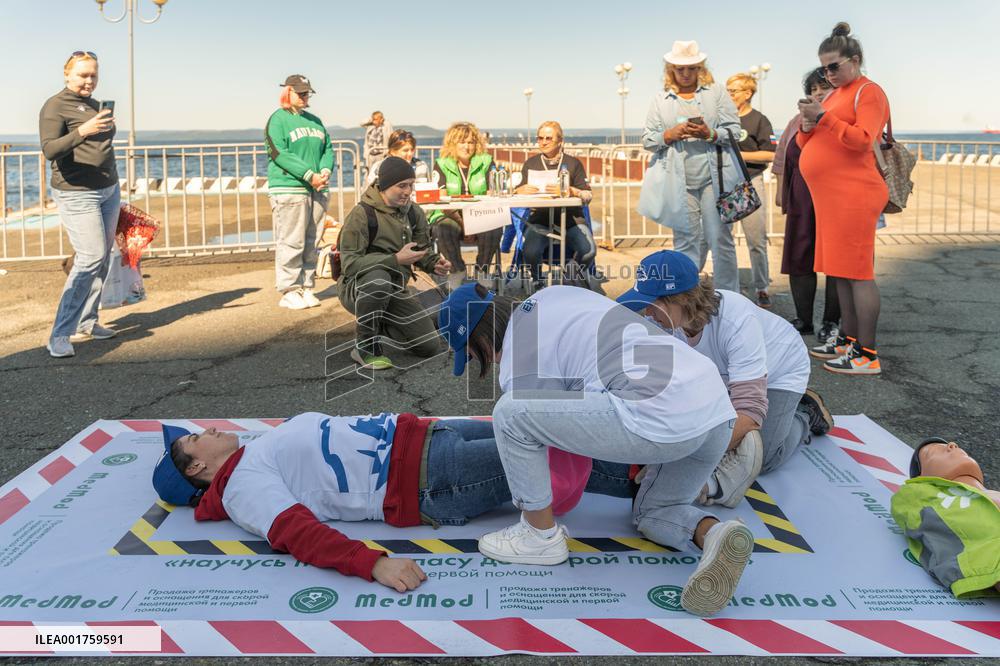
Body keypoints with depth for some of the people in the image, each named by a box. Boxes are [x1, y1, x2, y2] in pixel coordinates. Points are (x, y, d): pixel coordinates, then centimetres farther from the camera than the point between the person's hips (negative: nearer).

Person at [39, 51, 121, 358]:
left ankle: (86, 323, 12)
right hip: (77, 194, -8)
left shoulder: (94, 104, 16)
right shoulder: (55, 106, -7)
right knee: (90, 258, -16)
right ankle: (60, 334, -12)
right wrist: (82, 131, -35)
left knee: (102, 259, 4)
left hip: (109, 190, 8)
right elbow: (49, 150, -21)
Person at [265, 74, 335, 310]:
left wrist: (325, 171, -5)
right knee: (290, 242, -7)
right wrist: (309, 175, -18)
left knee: (310, 242, 9)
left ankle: (307, 287, 16)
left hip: (317, 190, 7)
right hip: (288, 189, -7)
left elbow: (328, 148, 17)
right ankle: (289, 292, -2)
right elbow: (280, 154, -12)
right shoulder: (277, 119, -2)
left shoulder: (314, 121, 19)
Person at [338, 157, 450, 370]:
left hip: (395, 291, 6)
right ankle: (365, 347, -19)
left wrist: (434, 263, -11)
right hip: (357, 288, -6)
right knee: (378, 279, -43)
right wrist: (396, 260, -31)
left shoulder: (414, 213, 1)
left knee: (430, 347, -3)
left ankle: (383, 323, 24)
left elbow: (422, 250, 14)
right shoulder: (362, 214, -19)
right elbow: (350, 264, -26)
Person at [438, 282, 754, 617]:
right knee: (653, 513, 32)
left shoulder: (516, 370, 1)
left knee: (509, 413, -3)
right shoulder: (553, 295, 22)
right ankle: (713, 534, -2)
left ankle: (541, 535, 11)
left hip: (662, 420, -9)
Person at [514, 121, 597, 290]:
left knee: (588, 252, -25)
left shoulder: (573, 163, 10)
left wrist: (568, 190, -17)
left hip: (570, 218, 0)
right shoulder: (530, 163, 16)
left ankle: (570, 278, 9)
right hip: (539, 219, 0)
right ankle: (538, 283, 5)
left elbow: (588, 196, 3)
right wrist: (522, 190, -9)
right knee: (531, 253, -30)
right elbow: (516, 192, 16)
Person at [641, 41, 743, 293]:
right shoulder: (661, 99, 14)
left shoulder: (716, 92, 11)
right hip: (680, 184, 1)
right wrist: (670, 134, -9)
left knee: (720, 240, -2)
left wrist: (710, 134, -13)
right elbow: (647, 140, 10)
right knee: (686, 242, 2)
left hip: (714, 179, -1)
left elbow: (734, 130, 6)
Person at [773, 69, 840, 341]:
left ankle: (831, 321, 9)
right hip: (802, 200, 4)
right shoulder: (798, 121, 15)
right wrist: (780, 190, 11)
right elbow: (782, 157, 16)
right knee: (798, 257, 4)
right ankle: (803, 319, 15)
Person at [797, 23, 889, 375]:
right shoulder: (834, 94, 22)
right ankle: (848, 339, 20)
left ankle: (867, 355, -6)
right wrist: (807, 127, 0)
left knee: (857, 272, -9)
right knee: (841, 271, 12)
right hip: (831, 197, 9)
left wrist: (823, 117, -20)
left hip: (853, 196, -9)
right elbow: (803, 144, 22)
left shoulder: (868, 92, -3)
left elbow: (863, 140, -18)